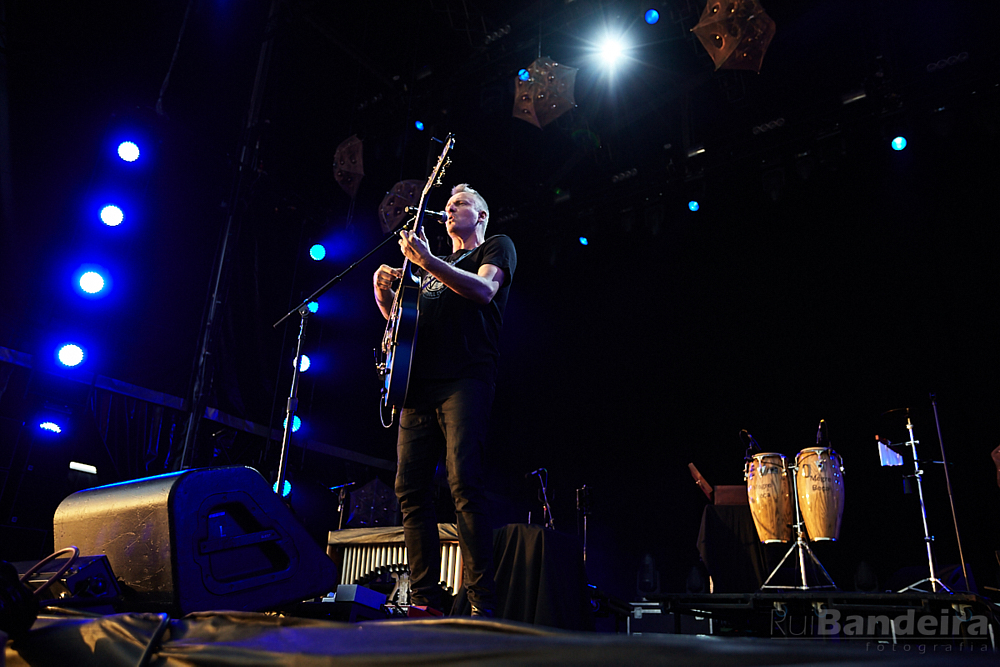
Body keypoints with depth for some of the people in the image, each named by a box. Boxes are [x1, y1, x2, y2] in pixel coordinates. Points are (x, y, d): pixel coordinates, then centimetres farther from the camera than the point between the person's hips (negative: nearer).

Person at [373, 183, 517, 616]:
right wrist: (384, 293, 10)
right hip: (420, 384, 7)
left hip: (466, 378, -6)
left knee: (463, 481, -18)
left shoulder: (496, 247, 15)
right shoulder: (437, 265, 33)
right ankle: (425, 598, 4)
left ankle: (481, 601, -14)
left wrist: (426, 261, -15)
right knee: (410, 488, -2)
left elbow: (484, 289, -7)